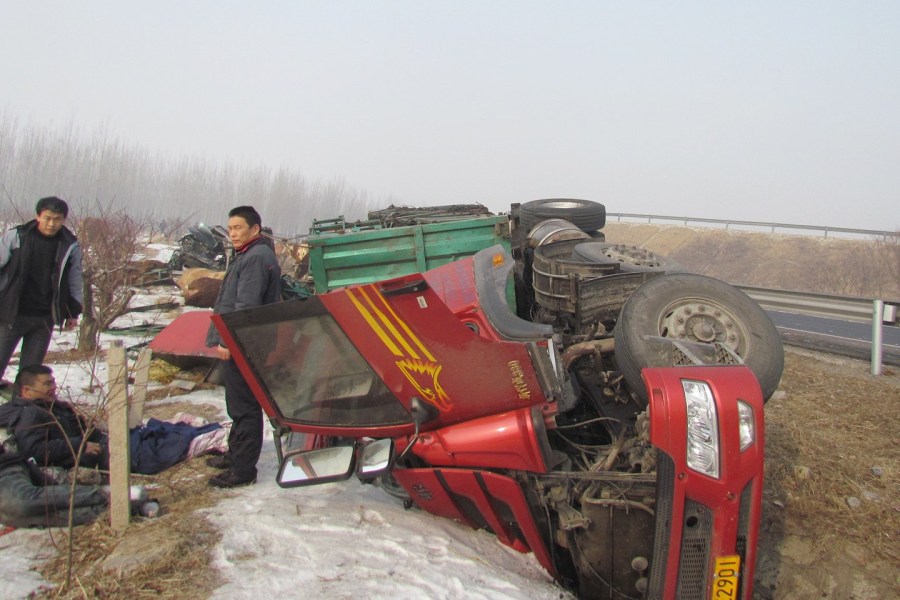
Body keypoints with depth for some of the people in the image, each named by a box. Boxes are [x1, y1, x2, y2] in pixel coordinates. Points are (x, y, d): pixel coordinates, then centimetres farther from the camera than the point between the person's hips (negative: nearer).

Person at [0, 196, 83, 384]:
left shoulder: (71, 246, 1)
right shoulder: (16, 236, -5)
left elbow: (75, 281, 10)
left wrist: (73, 312, 10)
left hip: (44, 319, 2)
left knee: (31, 368, 8)